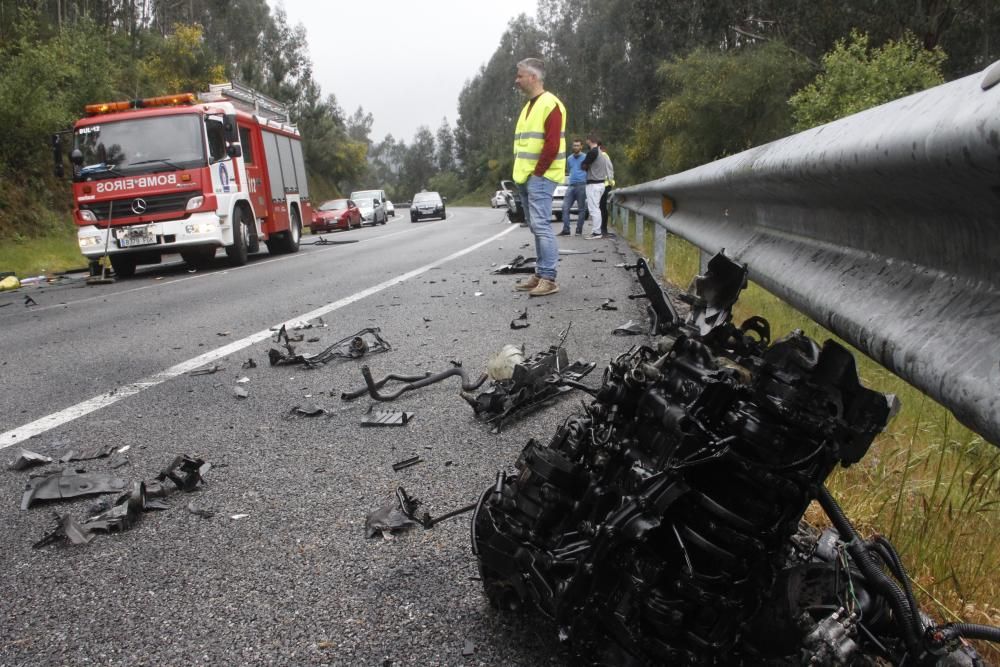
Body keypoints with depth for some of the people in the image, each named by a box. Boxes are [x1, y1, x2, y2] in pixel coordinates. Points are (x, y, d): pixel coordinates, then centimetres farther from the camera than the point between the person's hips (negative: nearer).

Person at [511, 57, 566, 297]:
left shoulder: (550, 104, -10)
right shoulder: (528, 106, 19)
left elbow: (552, 145, -18)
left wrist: (537, 172, -15)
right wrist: (521, 172, 12)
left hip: (540, 177, -9)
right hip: (525, 177, 9)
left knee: (541, 226, -13)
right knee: (536, 227, 11)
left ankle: (549, 279, -12)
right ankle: (540, 275, 16)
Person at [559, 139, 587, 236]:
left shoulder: (585, 157, 2)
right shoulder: (569, 158, 18)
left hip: (581, 185, -5)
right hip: (571, 185, 5)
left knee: (581, 209, -1)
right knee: (565, 207, -4)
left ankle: (579, 230, 3)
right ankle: (566, 229, -3)